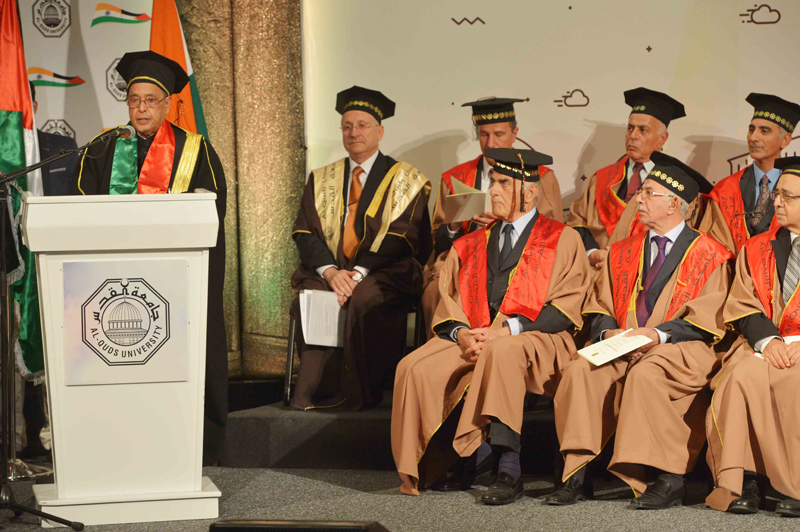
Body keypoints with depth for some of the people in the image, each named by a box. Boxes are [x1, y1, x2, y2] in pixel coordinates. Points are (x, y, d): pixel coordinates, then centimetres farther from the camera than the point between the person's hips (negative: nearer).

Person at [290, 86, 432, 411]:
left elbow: (400, 237, -6)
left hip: (383, 275, -3)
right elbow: (305, 233, 6)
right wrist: (330, 271, -13)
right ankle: (317, 393, -23)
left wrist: (360, 272, -19)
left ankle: (360, 395, -24)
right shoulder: (322, 180, 16)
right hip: (328, 272, 3)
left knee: (365, 299, -35)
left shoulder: (405, 180, 5)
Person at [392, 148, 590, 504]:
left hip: (535, 342, -4)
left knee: (501, 352, -40)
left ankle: (508, 470, -38)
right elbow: (448, 305, 15)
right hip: (471, 339, 5)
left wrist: (507, 330, -15)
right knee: (414, 369, -24)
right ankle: (476, 453, -18)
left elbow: (565, 308, -2)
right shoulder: (470, 246, 23)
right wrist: (461, 334, -9)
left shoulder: (562, 240, 10)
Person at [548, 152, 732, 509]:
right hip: (622, 346, 5)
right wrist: (609, 332, -7)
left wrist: (657, 333, -18)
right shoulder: (622, 253, 20)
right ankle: (578, 475, -25)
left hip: (681, 349, -4)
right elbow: (599, 308, 16)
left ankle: (669, 479, -29)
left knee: (645, 375, -37)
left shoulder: (709, 255, 4)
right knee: (580, 371, -25)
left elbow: (706, 319, -5)